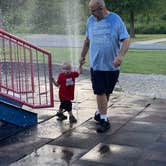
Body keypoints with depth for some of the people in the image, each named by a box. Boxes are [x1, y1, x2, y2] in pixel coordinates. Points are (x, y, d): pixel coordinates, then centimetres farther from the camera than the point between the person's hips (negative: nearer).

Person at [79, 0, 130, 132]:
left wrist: (120, 56, -28)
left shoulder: (116, 20, -9)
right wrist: (82, 56, 20)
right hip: (96, 64, 1)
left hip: (112, 65, -1)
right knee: (100, 92, -4)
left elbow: (126, 40, -13)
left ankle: (100, 112, 33)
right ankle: (104, 120, 4)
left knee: (107, 92, 12)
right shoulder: (91, 20, 3)